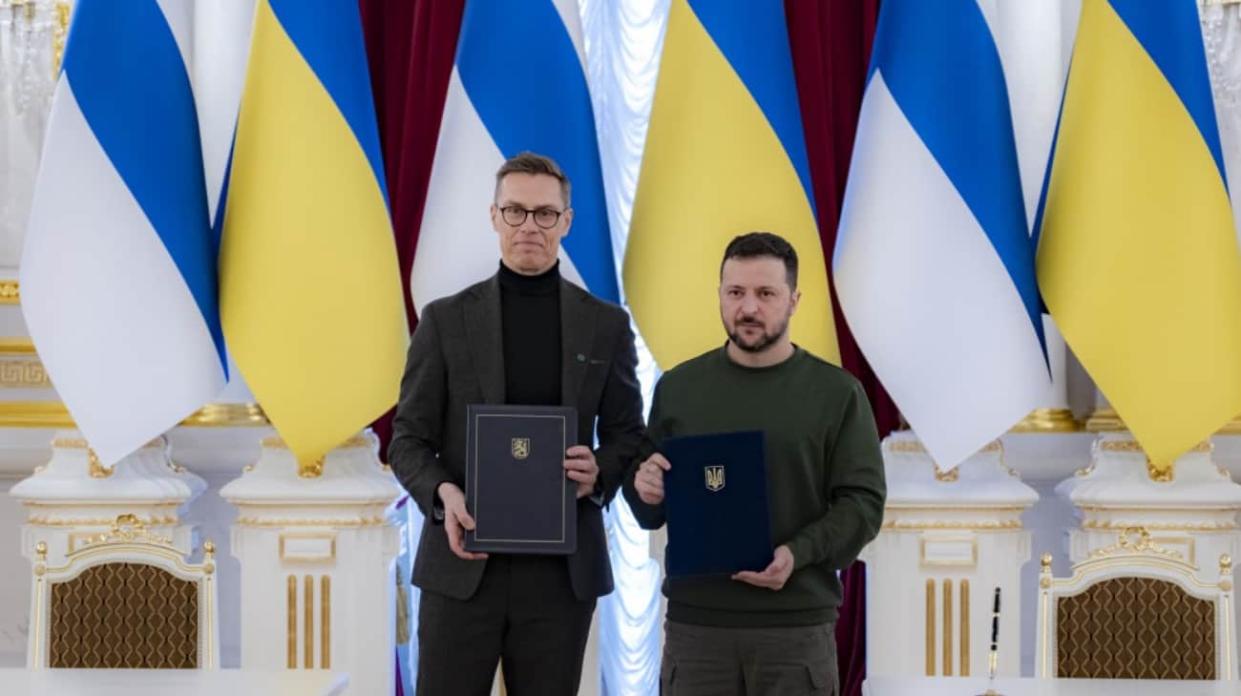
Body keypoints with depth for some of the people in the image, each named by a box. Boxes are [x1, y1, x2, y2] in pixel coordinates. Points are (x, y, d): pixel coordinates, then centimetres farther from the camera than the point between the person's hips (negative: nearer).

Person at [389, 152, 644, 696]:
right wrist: (442, 494, -17)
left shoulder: (606, 325, 7)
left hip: (562, 567, 1)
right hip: (462, 562, -1)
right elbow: (408, 438, 4)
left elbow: (627, 436, 11)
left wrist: (598, 472, -12)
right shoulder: (445, 320, 4)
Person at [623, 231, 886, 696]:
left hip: (797, 625, -1)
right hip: (695, 622, 1)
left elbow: (863, 502, -2)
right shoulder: (678, 387, 9)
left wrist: (798, 553, -18)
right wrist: (643, 487, -9)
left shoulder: (837, 393, 2)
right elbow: (650, 513, 15)